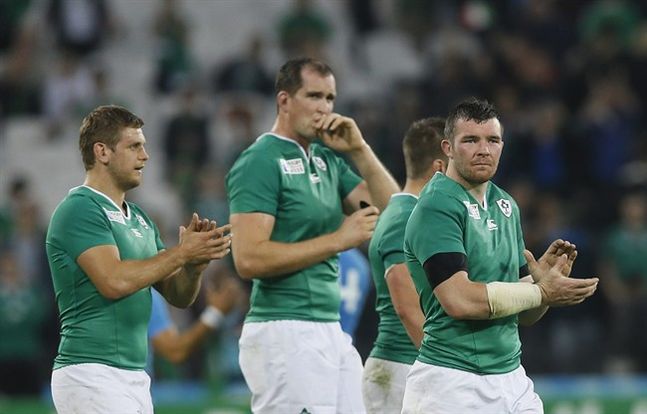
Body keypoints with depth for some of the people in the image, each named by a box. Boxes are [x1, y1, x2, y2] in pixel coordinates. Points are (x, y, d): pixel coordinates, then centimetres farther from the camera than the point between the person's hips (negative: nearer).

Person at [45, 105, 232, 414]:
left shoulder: (139, 218, 18)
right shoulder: (80, 209, -8)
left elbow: (178, 295, 16)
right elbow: (114, 281, -21)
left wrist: (196, 260, -4)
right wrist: (181, 253, -14)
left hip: (135, 376, 9)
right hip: (91, 374, -9)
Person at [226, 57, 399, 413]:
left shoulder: (326, 159, 15)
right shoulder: (261, 162, -9)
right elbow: (249, 259, -19)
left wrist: (359, 150, 1)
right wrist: (338, 239, -16)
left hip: (331, 331, 8)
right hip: (285, 333, -8)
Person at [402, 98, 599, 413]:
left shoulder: (506, 206, 14)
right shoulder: (436, 207, -9)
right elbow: (460, 300, -20)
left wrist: (543, 277, -4)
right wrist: (541, 292, -11)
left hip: (511, 376, 7)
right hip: (452, 384, -7)